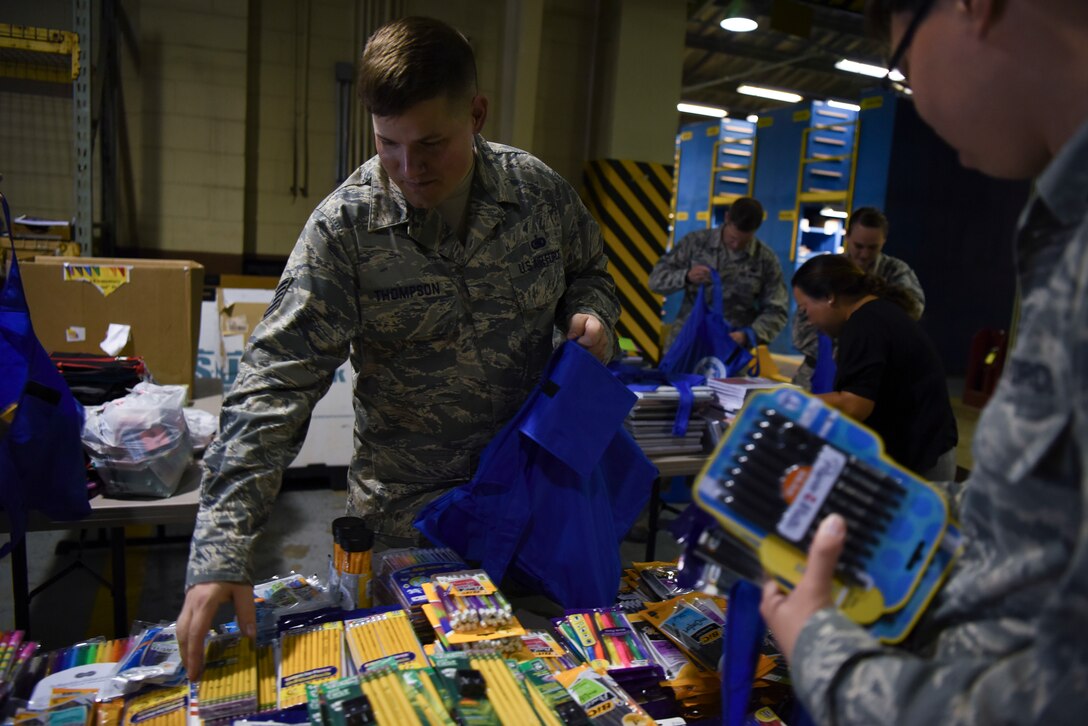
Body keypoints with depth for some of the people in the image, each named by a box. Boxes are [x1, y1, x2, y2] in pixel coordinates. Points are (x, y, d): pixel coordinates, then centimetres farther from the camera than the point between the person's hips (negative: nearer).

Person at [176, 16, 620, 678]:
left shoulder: (541, 191, -7)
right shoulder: (345, 226, -17)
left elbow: (588, 274, 12)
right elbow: (276, 383, -20)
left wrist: (592, 312, -12)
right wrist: (222, 549, -27)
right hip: (407, 512, -2)